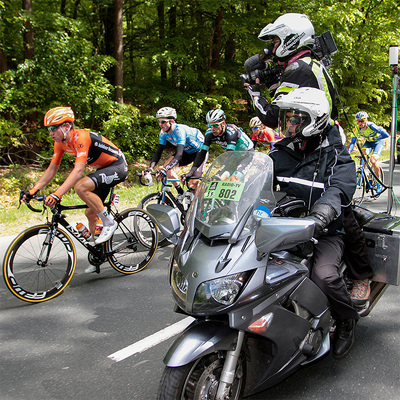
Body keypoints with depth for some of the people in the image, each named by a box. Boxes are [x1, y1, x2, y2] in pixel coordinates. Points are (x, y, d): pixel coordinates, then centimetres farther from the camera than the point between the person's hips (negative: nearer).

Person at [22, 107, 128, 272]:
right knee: (91, 212, 9)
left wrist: (57, 194, -45)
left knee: (81, 187, -31)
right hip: (103, 169, 9)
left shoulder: (81, 137, -27)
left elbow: (78, 170, -37)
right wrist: (33, 190, -5)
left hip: (117, 167, -9)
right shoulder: (61, 142, -1)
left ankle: (109, 222, -15)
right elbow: (52, 169, 4)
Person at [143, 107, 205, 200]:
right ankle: (181, 193, 2)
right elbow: (158, 152, -13)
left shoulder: (180, 130, -34)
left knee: (193, 185, -19)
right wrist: (151, 167, -30)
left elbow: (179, 154, -43)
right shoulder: (163, 133, -12)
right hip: (187, 152, 7)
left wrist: (164, 170, -55)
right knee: (167, 166, -16)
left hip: (200, 151, -7)